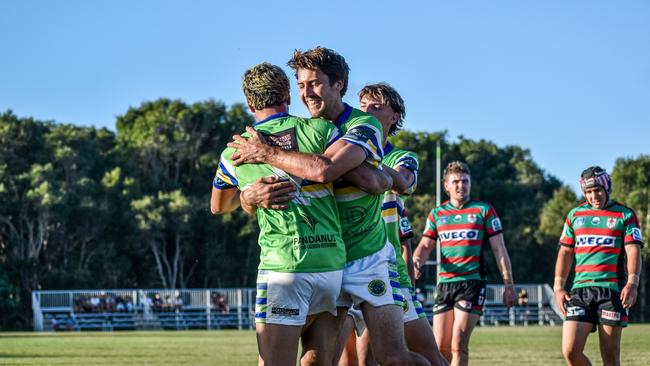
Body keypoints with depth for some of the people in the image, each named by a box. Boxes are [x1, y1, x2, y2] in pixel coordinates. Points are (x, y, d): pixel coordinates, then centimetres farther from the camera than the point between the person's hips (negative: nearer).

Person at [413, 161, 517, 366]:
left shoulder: (484, 210, 3)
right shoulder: (437, 214, 13)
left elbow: (499, 249, 2)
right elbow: (425, 246, 11)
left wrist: (508, 284, -2)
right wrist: (416, 261, -13)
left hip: (473, 283, -4)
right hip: (444, 284, 4)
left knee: (458, 345, -14)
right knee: (440, 348, 2)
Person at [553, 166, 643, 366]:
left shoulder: (625, 215, 4)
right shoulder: (575, 215, 15)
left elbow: (633, 251, -5)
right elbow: (565, 253, 17)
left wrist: (632, 283, -20)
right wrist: (559, 287, 7)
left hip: (612, 289, -3)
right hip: (580, 288, 3)